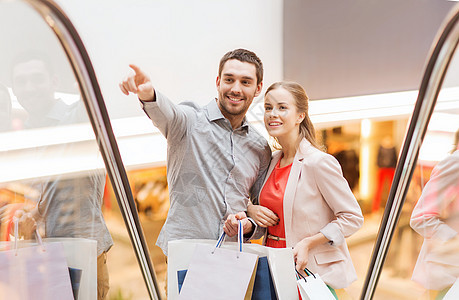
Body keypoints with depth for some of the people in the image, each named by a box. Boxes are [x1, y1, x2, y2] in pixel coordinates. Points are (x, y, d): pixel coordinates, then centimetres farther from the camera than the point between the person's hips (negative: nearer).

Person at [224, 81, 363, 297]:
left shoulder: (319, 163, -16)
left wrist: (308, 243, -20)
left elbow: (352, 218, -12)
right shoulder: (273, 161, 6)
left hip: (310, 271, -6)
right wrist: (250, 211, -1)